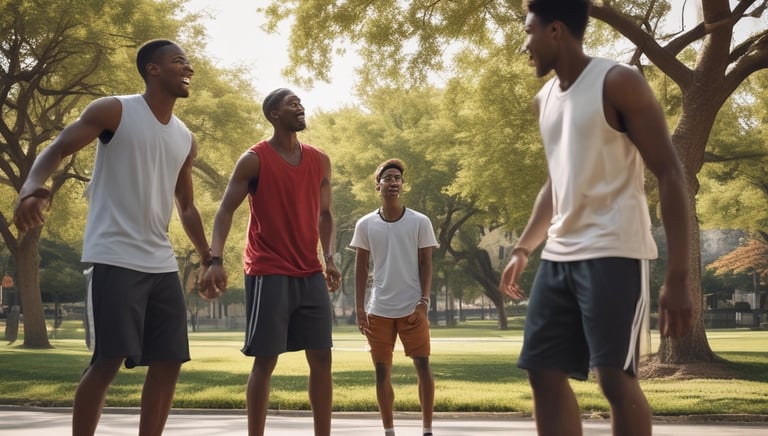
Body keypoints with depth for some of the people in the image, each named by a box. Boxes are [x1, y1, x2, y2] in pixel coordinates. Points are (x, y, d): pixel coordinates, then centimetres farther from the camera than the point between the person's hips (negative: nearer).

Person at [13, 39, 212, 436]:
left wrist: (208, 258, 22)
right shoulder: (114, 111, -2)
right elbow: (56, 150, -11)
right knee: (108, 359, -11)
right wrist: (31, 187, -32)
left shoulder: (186, 140, 16)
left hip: (162, 264, 7)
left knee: (170, 361, 4)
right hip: (115, 258, -7)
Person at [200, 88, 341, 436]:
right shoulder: (254, 159, -4)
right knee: (265, 360, -5)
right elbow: (225, 211, -7)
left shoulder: (320, 161, 12)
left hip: (310, 274, 5)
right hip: (268, 273, -5)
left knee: (322, 358, 4)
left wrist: (329, 258, 1)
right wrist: (216, 260, -20)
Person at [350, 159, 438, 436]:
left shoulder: (420, 222, -1)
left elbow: (426, 265, 1)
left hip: (412, 308, -1)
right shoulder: (365, 225, 3)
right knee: (382, 371, 5)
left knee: (423, 366, -3)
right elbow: (361, 267, 6)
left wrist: (424, 302, -10)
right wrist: (359, 309, 0)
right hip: (379, 310, 1)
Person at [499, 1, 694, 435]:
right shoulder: (545, 99, 15)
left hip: (613, 252, -8)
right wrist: (523, 249, 20)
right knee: (544, 372, 4)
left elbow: (671, 175, -11)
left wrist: (679, 276, -18)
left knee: (615, 377, -12)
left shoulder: (618, 83, -8)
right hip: (559, 255, 8)